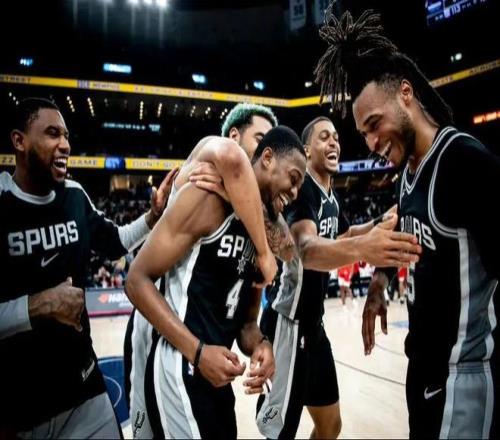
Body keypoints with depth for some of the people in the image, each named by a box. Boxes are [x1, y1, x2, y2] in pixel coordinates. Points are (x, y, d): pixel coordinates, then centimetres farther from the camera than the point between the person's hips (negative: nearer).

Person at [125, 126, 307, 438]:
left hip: (218, 374, 8)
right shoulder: (209, 197, -13)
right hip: (181, 370, -8)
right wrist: (198, 351, -21)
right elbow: (138, 280, -15)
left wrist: (260, 345, -9)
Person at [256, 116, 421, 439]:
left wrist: (379, 225, 13)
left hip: (314, 323, 9)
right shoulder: (301, 187, -17)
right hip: (289, 324, -9)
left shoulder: (331, 196, 10)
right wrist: (360, 249, -56)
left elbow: (342, 234, 31)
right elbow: (306, 250, -37)